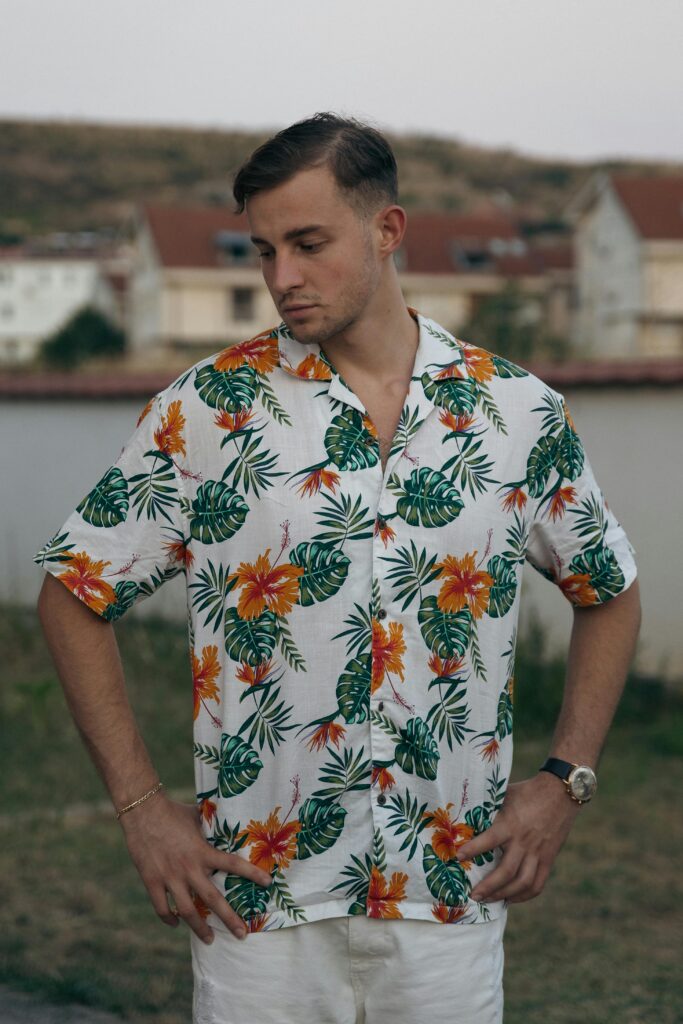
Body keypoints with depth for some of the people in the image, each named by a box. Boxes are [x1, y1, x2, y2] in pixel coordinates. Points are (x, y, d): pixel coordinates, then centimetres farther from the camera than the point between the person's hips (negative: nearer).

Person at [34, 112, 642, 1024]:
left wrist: (565, 780, 4)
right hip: (254, 902, -1)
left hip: (453, 905, 2)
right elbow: (74, 593, 2)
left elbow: (609, 594, 14)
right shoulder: (205, 409, -4)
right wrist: (142, 806, -4)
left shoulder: (521, 412, 1)